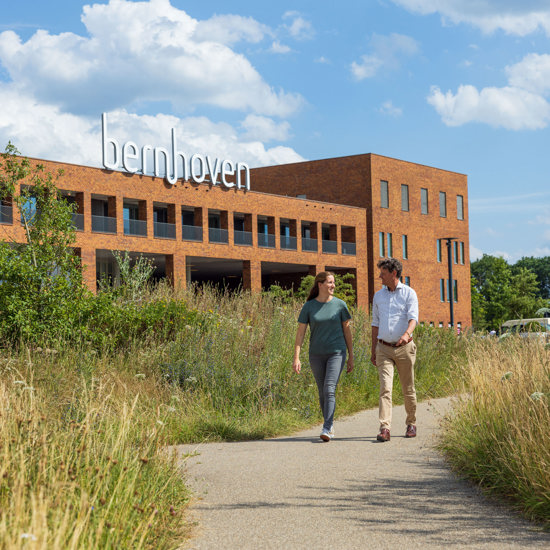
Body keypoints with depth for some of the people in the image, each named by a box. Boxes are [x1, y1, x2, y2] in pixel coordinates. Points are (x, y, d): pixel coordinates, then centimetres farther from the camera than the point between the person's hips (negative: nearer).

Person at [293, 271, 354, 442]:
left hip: (336, 352, -2)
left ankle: (327, 429, -18)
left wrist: (351, 357, 6)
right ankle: (330, 425, 26)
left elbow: (347, 330, 5)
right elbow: (300, 332, -1)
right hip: (316, 355, 2)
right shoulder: (309, 306, -1)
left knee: (330, 389, -16)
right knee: (323, 393, 10)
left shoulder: (340, 304, -1)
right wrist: (296, 358, -9)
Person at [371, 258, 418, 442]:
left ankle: (411, 424, 26)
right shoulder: (378, 296, 12)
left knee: (408, 389, 8)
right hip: (384, 348, 2)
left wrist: (407, 334, -36)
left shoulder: (409, 293, -1)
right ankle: (385, 429, -20)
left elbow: (413, 317, -15)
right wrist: (373, 350, 16)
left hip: (404, 348, -2)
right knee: (385, 388, -12)